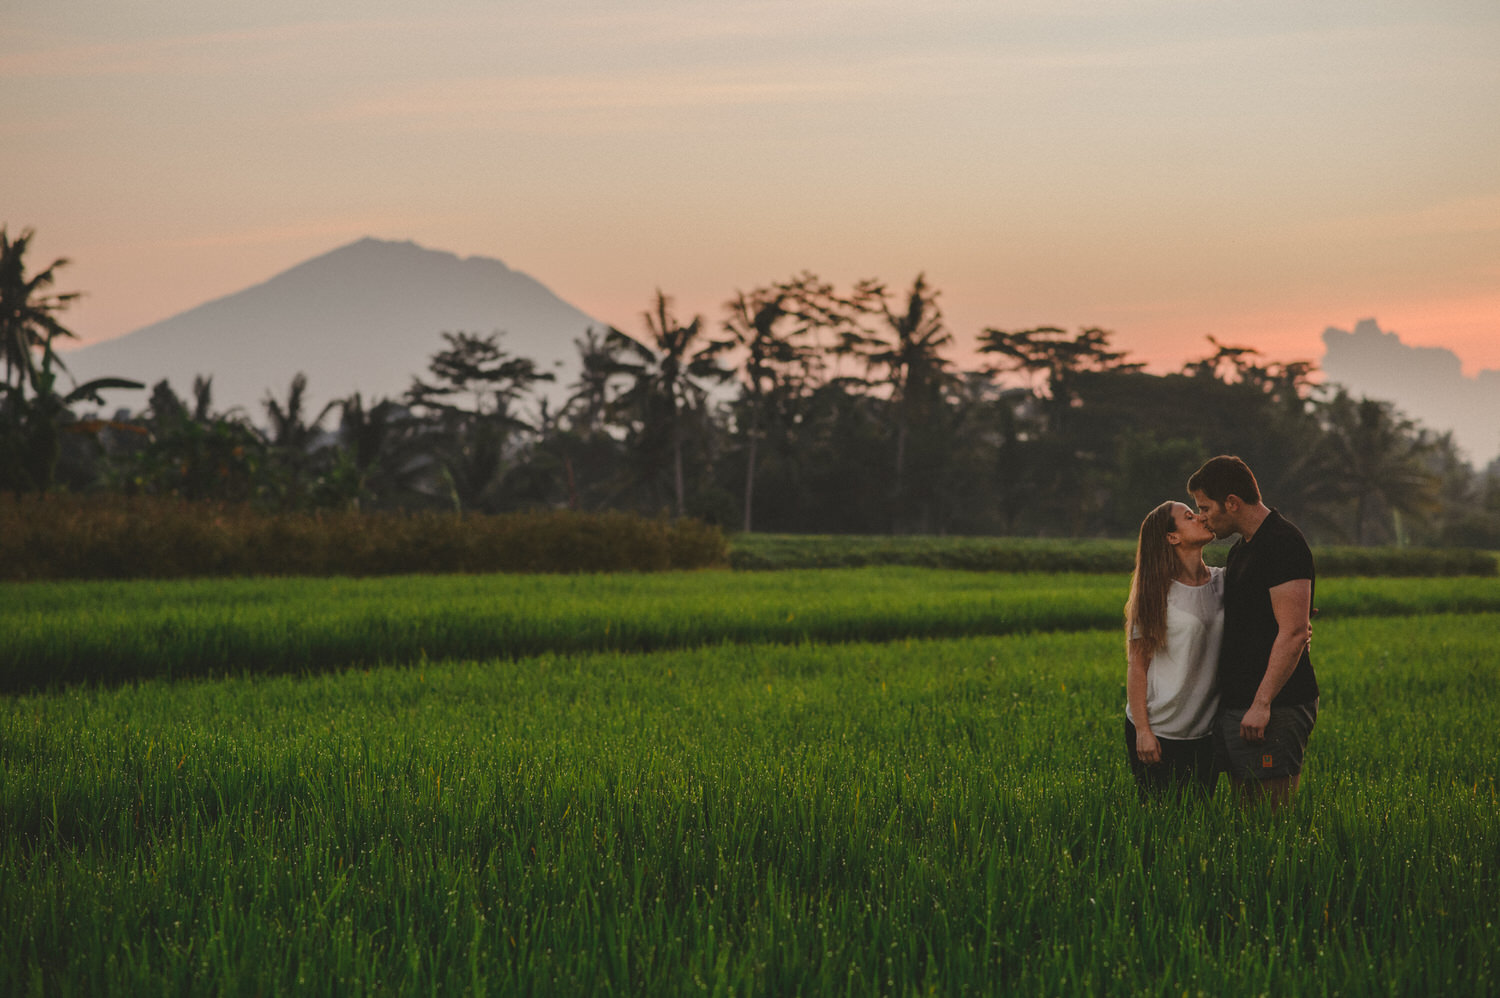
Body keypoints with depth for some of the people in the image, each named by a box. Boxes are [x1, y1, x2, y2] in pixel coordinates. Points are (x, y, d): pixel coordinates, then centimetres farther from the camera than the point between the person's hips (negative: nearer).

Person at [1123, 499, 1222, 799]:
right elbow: (1137, 666, -6)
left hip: (1205, 732, 4)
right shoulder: (1157, 592, -7)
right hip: (1159, 731, -4)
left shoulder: (1224, 583, 5)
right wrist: (1142, 730, -11)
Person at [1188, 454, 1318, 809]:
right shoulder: (1241, 550, 20)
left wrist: (1261, 704, -22)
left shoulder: (1283, 544, -12)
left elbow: (1293, 633, -19)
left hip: (1275, 711, -10)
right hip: (1233, 707, 10)